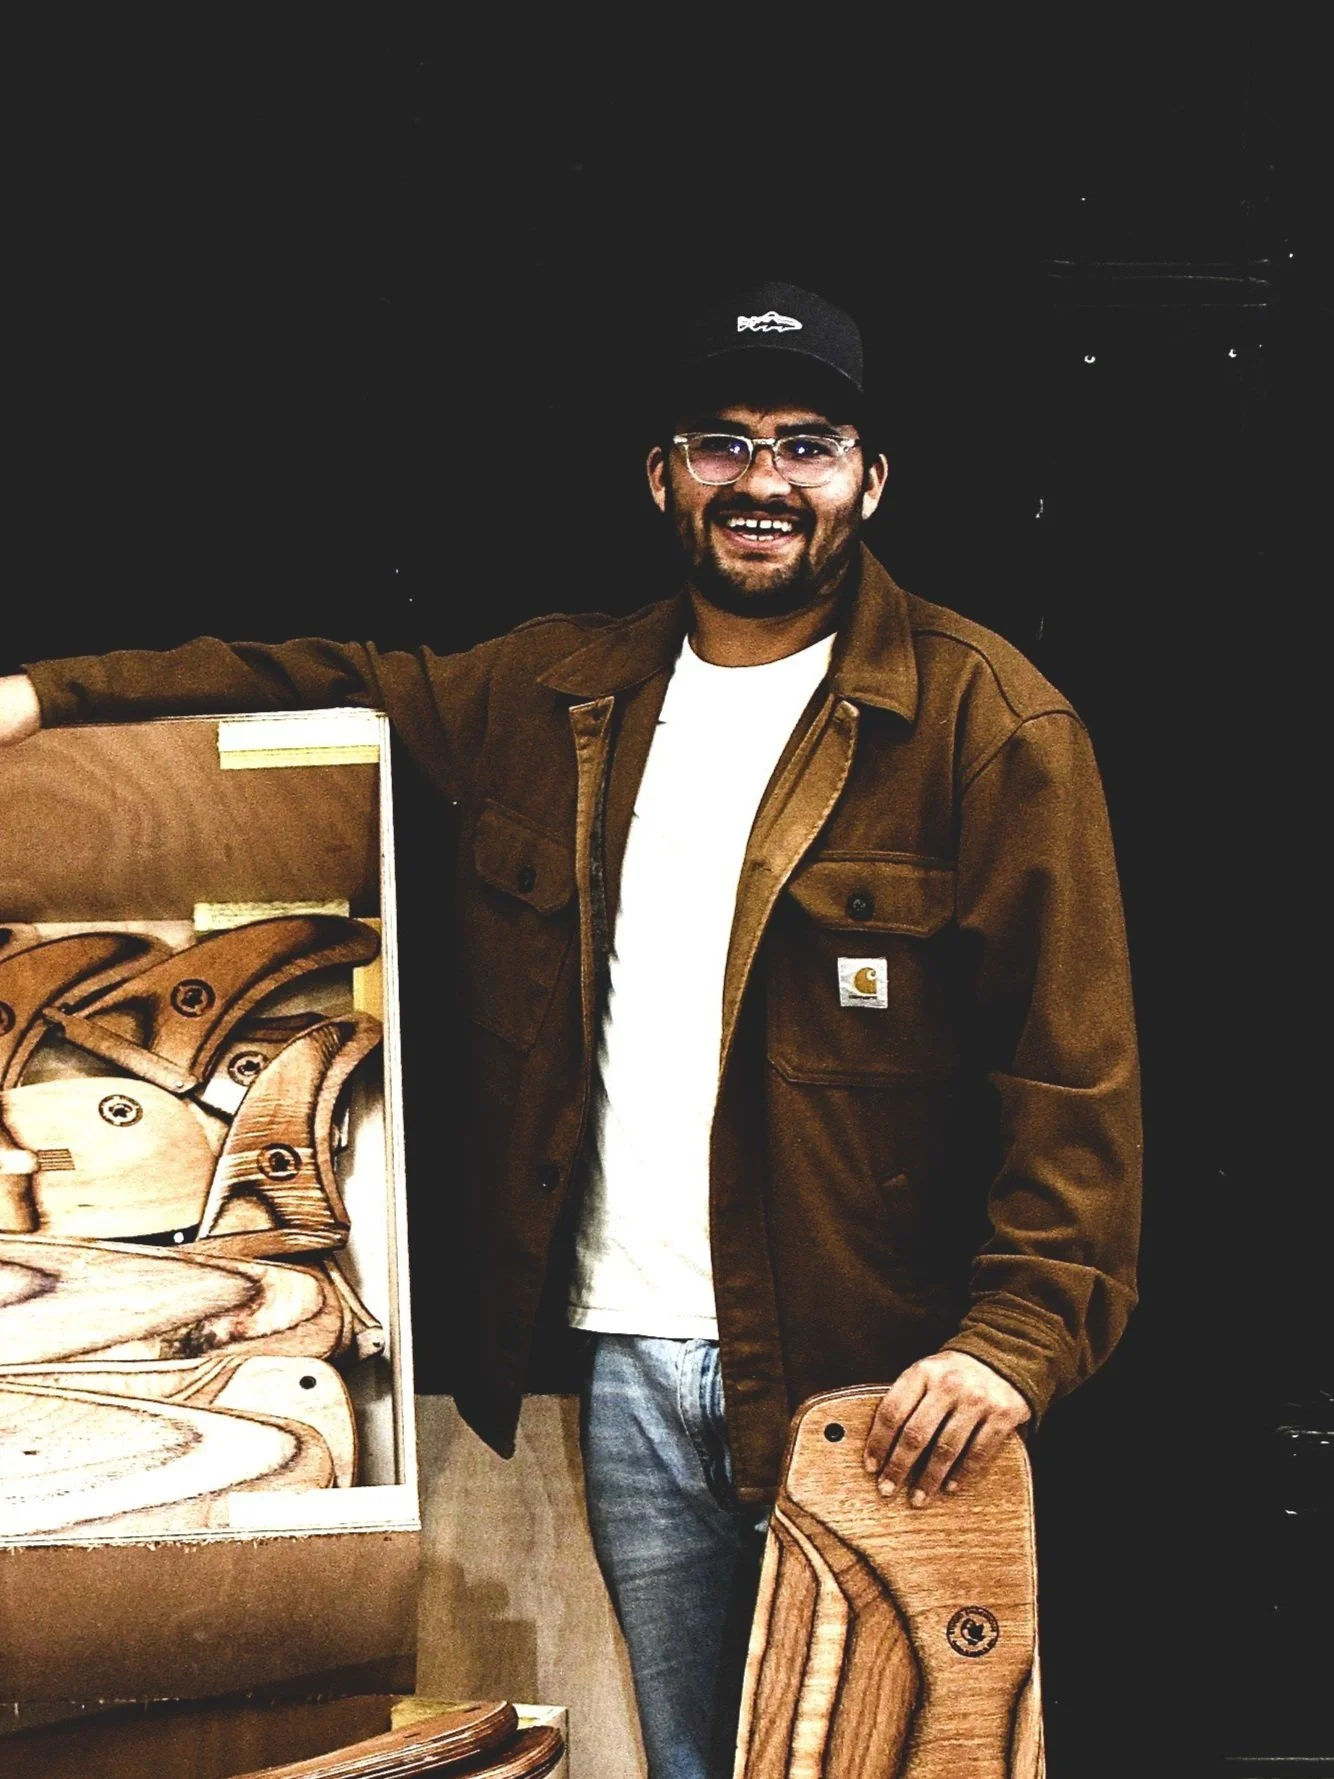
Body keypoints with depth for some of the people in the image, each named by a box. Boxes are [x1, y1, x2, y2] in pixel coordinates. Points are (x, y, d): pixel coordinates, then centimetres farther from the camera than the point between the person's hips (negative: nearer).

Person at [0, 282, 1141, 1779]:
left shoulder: (987, 724, -5)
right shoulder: (554, 698, 11)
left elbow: (1070, 1063, -10)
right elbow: (327, 687, 21)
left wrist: (1019, 1333, -21)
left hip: (876, 1376, -4)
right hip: (633, 1370, 4)